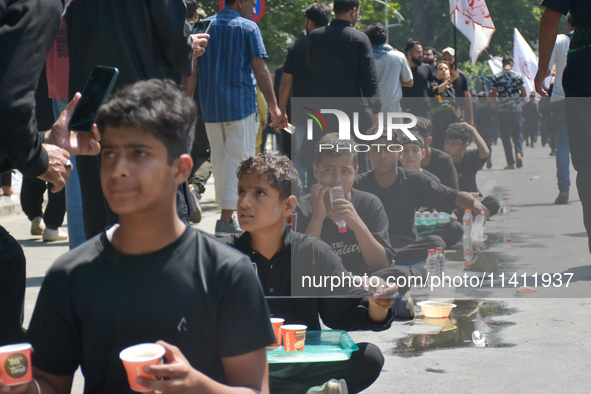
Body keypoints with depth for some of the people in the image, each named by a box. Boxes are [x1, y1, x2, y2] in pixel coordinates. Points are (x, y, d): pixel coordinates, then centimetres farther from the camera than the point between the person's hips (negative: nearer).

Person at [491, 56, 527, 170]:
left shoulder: (496, 77, -3)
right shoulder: (518, 76, 1)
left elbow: (493, 95, -6)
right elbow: (524, 94, 1)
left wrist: (494, 106, 12)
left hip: (502, 109, -1)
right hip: (516, 108, 1)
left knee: (506, 136, 2)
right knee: (517, 133, 13)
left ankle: (511, 163, -1)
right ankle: (519, 153, -14)